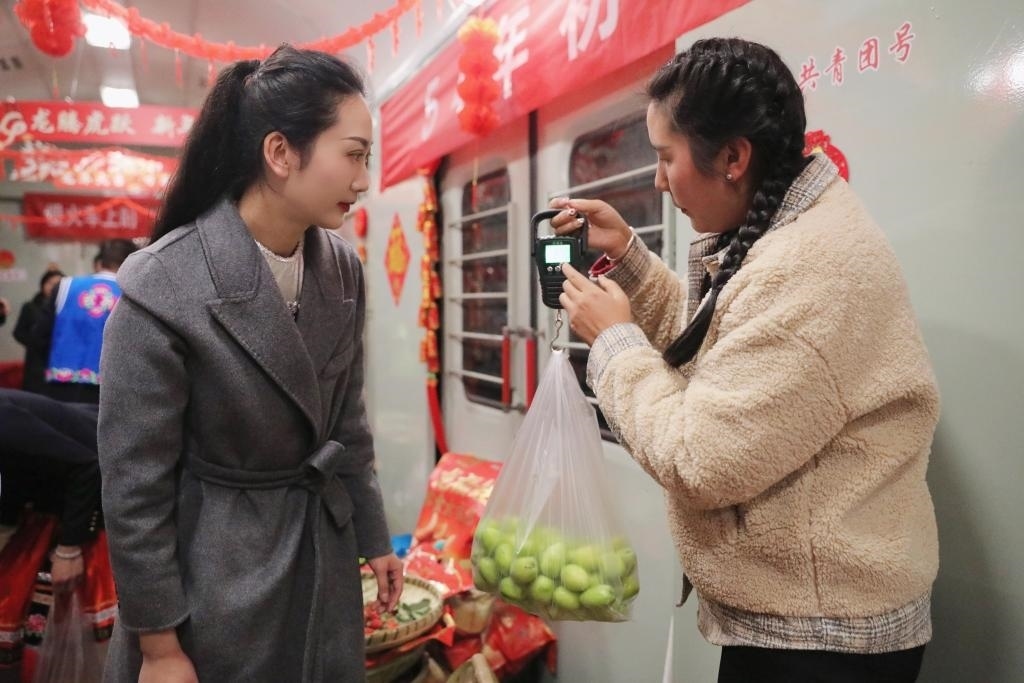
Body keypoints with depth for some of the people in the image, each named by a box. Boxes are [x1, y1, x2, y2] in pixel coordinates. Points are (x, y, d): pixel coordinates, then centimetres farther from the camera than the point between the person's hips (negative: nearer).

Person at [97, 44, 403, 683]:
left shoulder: (344, 268, -4)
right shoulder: (162, 286, -21)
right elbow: (133, 485, -15)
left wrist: (373, 535, 11)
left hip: (324, 552, 6)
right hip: (214, 570, -5)